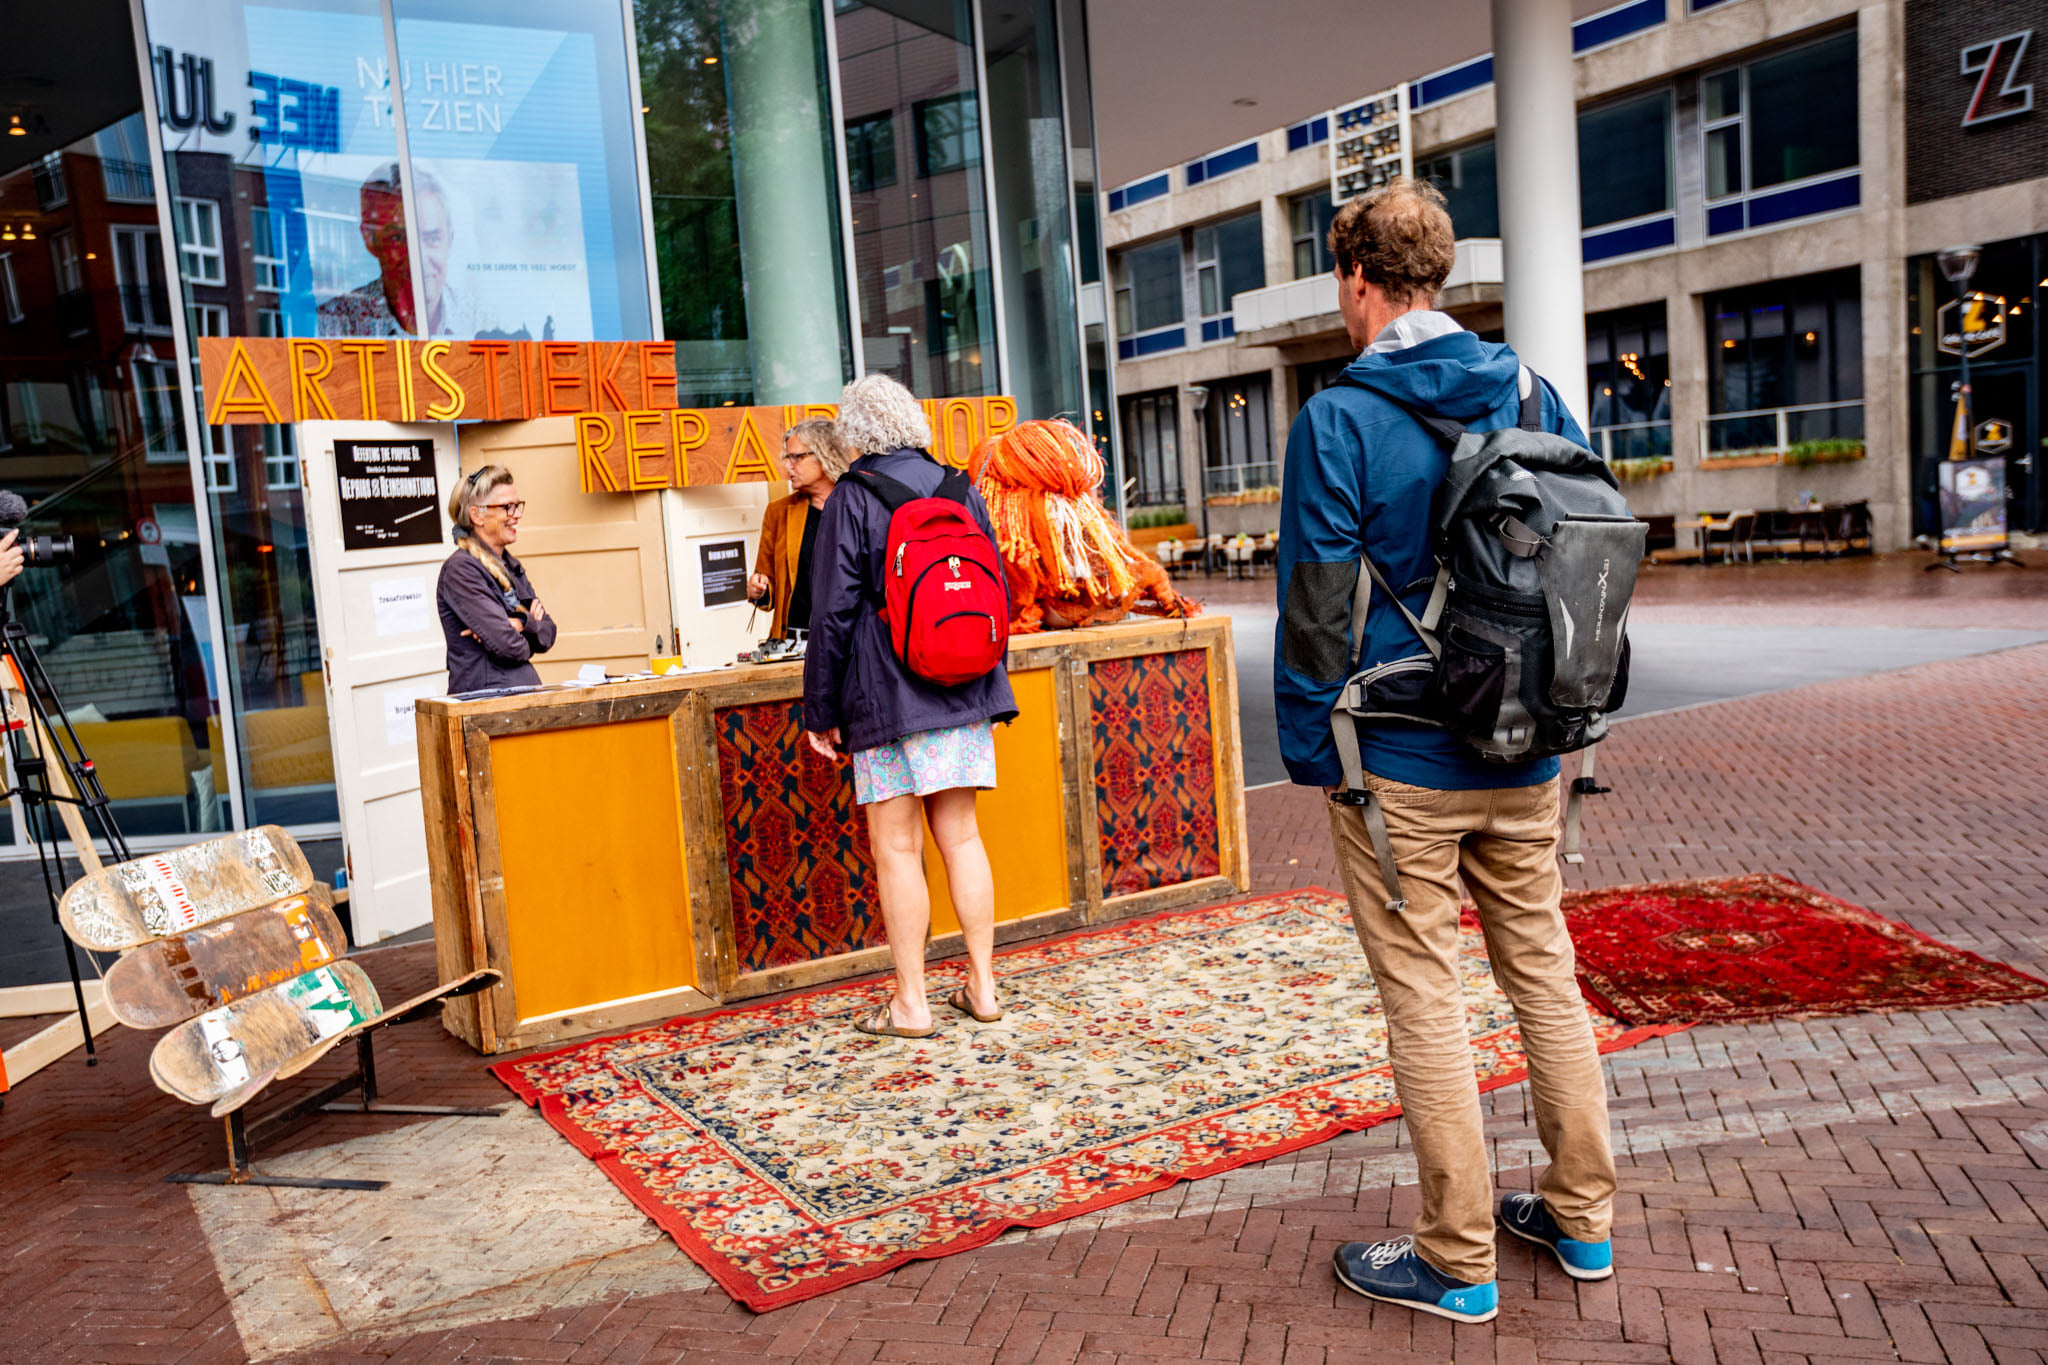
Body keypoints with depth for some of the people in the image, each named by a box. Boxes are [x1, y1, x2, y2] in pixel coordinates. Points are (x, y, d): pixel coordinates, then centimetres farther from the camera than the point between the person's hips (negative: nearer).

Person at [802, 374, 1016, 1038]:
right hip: (963, 696, 5)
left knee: (897, 850, 1)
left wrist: (820, 709, -2)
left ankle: (911, 1003, 7)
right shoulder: (960, 490, 8)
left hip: (886, 699, -5)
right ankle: (982, 986, 16)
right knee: (961, 837, 11)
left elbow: (833, 610, -9)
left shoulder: (852, 498, -7)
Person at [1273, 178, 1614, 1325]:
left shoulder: (1340, 419, -12)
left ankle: (1459, 1263, 16)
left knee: (1425, 997, 4)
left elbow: (1316, 605, -13)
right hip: (1529, 756, 6)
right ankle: (1582, 1216, 30)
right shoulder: (1531, 394, 5)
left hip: (1404, 764, -6)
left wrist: (1310, 749, -3)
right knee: (1542, 963, 17)